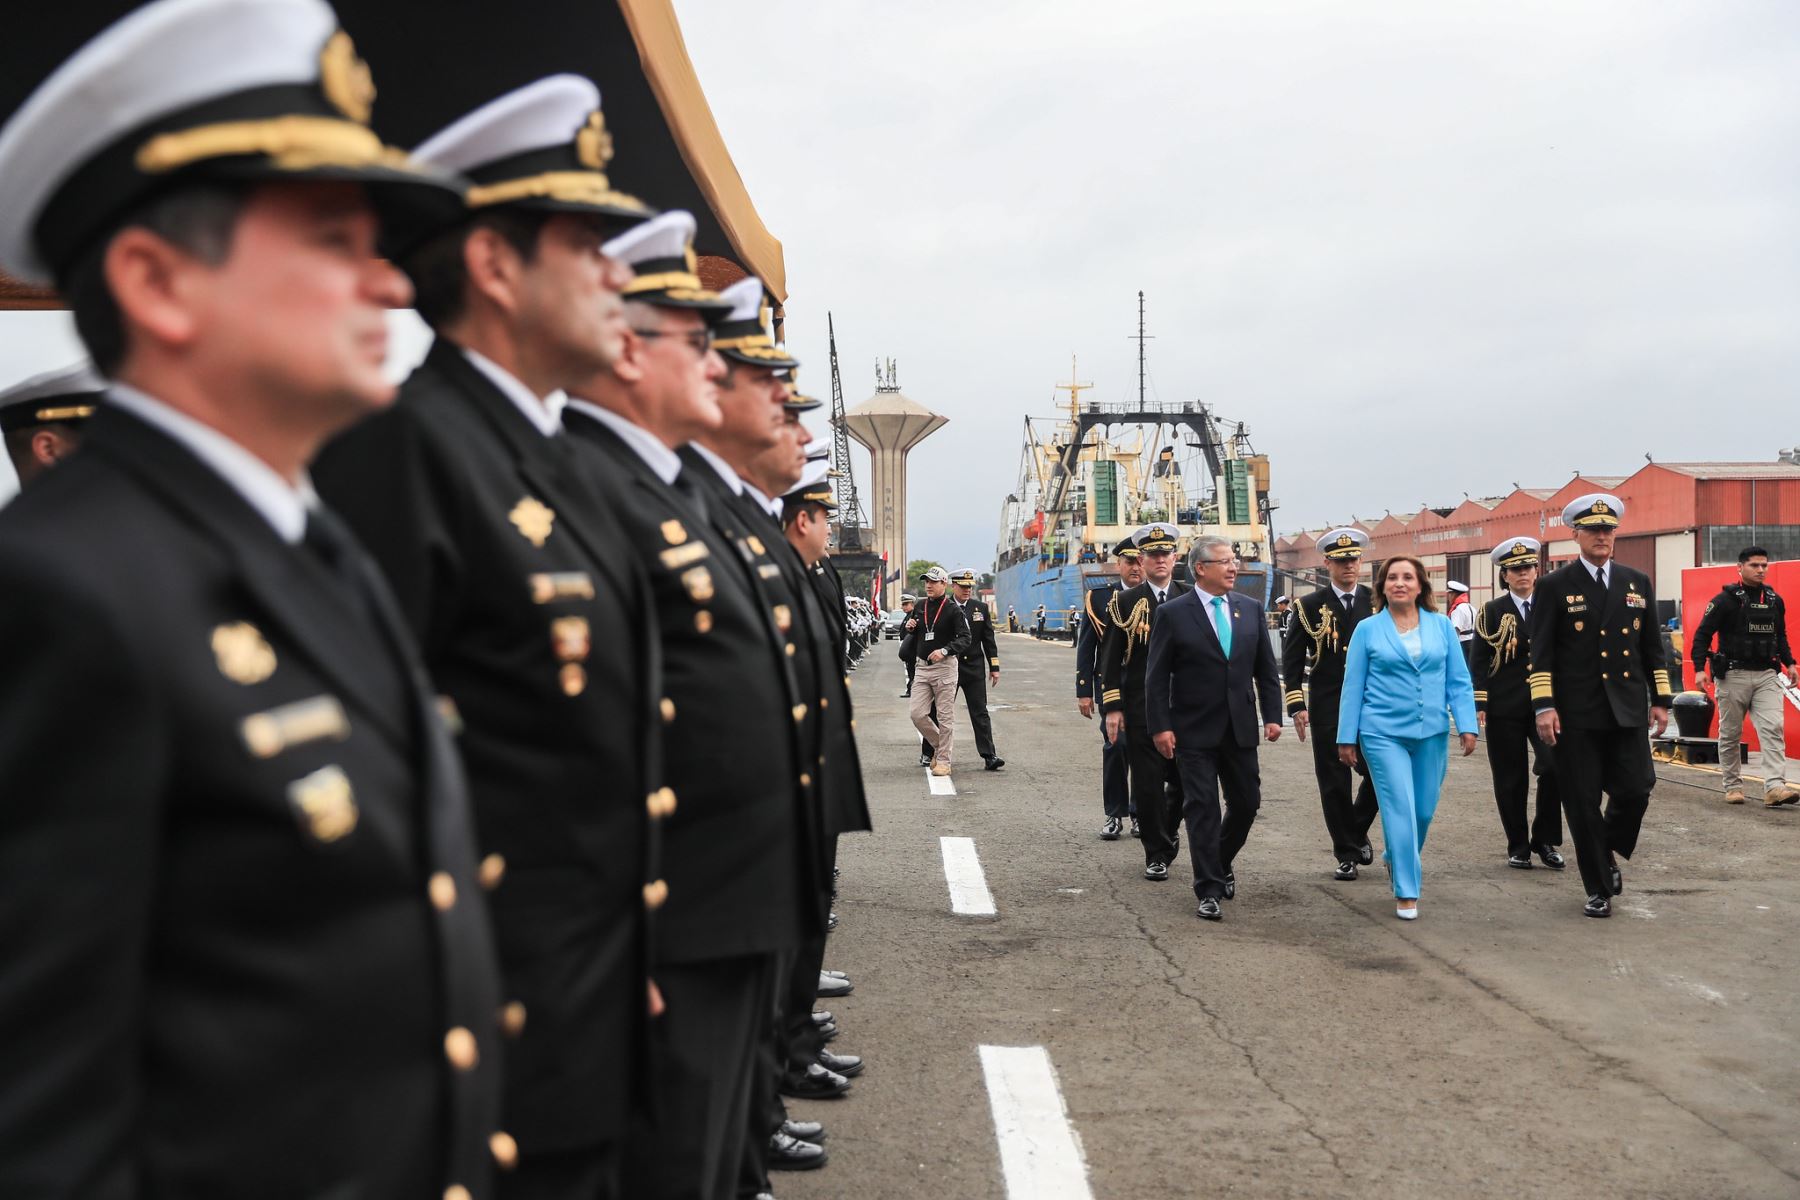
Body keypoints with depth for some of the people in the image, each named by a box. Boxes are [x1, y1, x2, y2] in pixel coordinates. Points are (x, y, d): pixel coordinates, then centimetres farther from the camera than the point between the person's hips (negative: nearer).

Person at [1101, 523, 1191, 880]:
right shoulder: (1125, 602, 1)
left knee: (1186, 780, 5)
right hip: (1141, 709, -2)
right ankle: (1157, 854, 13)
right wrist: (1112, 708, -6)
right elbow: (1111, 660, 0)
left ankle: (1169, 828, 34)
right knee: (1148, 784, 1)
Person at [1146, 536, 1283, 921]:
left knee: (1246, 803, 10)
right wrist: (1160, 726, -12)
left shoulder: (1251, 610, 7)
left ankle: (1222, 863, 36)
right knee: (1202, 807, -2)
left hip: (1240, 728, 4)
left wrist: (1272, 715, 2)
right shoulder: (1173, 614, -6)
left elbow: (1265, 669, 10)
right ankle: (1209, 891, 6)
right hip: (1195, 730, -4)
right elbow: (1157, 677, -6)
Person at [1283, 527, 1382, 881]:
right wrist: (1296, 706, -6)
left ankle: (1357, 832, 23)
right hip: (1327, 710, -1)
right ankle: (1347, 854, 14)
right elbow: (1291, 659, 1)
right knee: (1334, 783, 2)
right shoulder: (1310, 607, 0)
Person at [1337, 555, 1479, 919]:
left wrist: (1467, 726, -3)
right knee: (1400, 809, -8)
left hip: (1432, 732, 3)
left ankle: (1395, 858, 38)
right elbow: (1353, 686, 3)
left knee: (1424, 809, 9)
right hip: (1383, 734, -3)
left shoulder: (1441, 625, 5)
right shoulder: (1367, 630, 0)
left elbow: (1459, 681, 6)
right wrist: (1347, 737, 2)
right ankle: (1406, 892, 1)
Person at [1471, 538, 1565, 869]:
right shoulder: (1492, 611, 4)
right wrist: (1479, 703, -6)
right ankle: (1518, 847, 16)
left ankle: (1544, 839, 1)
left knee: (1554, 766, -15)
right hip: (1504, 708, -1)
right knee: (1511, 780, 3)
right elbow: (1477, 660, 1)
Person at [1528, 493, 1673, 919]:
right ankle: (1598, 888, 15)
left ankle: (1606, 855, 26)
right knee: (1583, 803, 1)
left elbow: (1652, 646, 15)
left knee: (1635, 790, -3)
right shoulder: (1554, 586, 0)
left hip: (1627, 709, 3)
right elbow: (1541, 654, -4)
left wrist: (1661, 699, 10)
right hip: (1576, 715, -3)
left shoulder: (1638, 583, 12)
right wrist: (1543, 706, -11)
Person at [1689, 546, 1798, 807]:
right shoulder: (1725, 600, -6)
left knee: (1773, 729, -11)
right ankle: (1733, 786, 17)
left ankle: (1775, 787, -17)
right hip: (1733, 675, -3)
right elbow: (1702, 635, -6)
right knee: (1731, 734, 6)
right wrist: (1700, 669, -15)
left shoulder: (1775, 601, 10)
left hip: (1766, 675, 3)